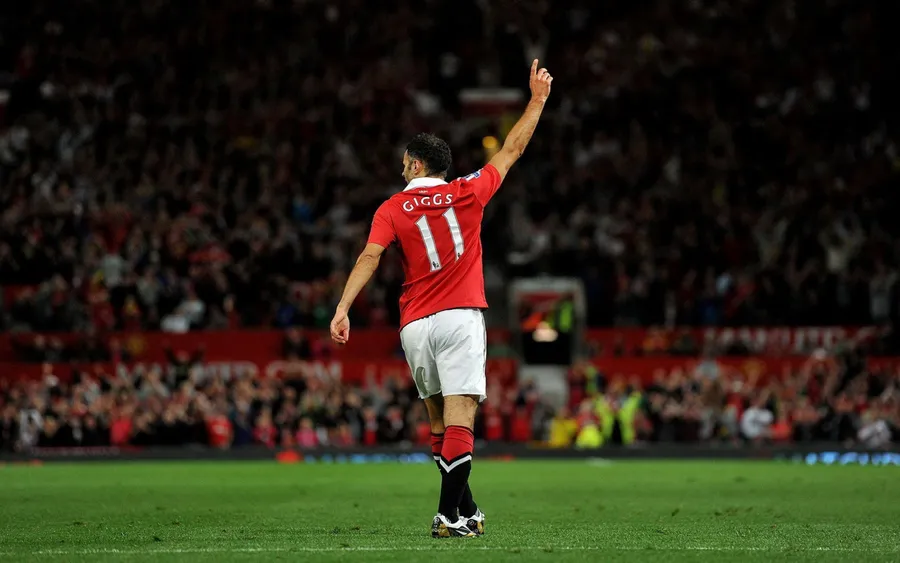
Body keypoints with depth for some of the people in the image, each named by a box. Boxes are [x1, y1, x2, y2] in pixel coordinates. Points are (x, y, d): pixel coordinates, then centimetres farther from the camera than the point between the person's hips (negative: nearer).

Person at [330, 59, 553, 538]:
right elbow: (512, 149, 14)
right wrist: (538, 99, 24)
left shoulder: (393, 209, 3)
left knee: (439, 422, 15)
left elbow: (370, 256, -11)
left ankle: (466, 511, 18)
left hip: (416, 327, 2)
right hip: (461, 318, -2)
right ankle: (450, 515, -19)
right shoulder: (468, 194, 5)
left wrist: (343, 308, -17)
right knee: (459, 421, -9)